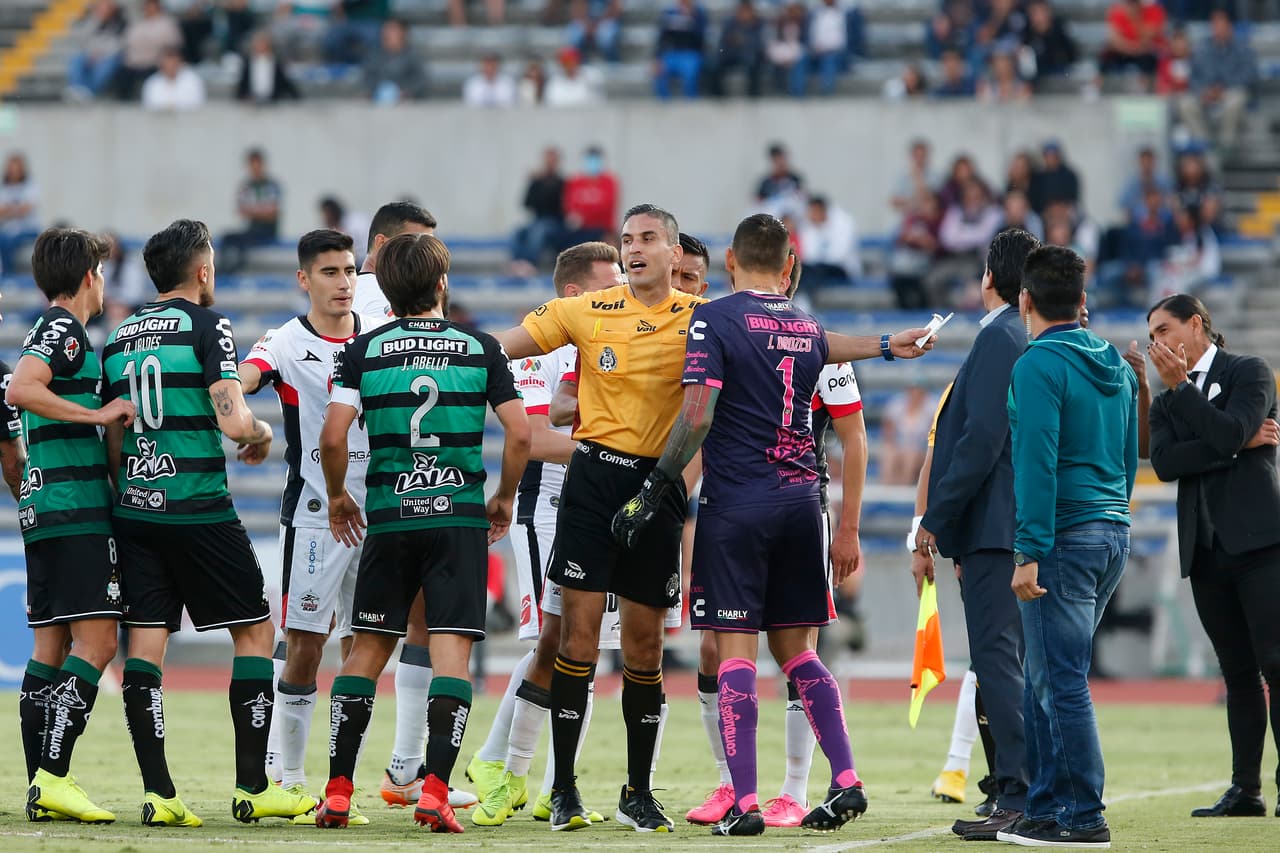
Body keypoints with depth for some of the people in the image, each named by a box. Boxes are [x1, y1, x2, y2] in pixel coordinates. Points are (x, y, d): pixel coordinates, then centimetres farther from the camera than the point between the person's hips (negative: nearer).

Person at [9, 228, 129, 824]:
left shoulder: (45, 333, 21)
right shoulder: (65, 330, -7)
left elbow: (7, 439, 28)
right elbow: (20, 392, -24)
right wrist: (98, 414, -21)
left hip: (41, 511, 10)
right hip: (77, 511, -10)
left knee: (51, 646, 8)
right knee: (96, 639, -13)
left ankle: (40, 786, 6)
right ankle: (54, 777, -20)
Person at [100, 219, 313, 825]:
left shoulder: (119, 336, 12)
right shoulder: (206, 326, -7)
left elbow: (112, 440, 14)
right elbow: (232, 421, -16)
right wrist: (261, 432, 5)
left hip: (134, 508, 6)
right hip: (199, 511, -6)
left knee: (144, 642, 2)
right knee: (255, 631, 5)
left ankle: (158, 792, -4)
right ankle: (252, 787, 2)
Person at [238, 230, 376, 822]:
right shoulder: (287, 344, -6)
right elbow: (242, 379, -25)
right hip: (314, 515, -4)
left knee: (362, 648, 5)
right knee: (304, 646, -5)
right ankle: (285, 778, 2)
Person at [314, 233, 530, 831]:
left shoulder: (365, 349, 1)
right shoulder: (481, 349, 2)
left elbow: (333, 434, -6)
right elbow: (519, 433, -2)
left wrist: (337, 496, 12)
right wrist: (505, 498, 13)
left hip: (389, 517, 1)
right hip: (461, 516, -1)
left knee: (367, 650, 10)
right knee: (452, 651, -3)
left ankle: (337, 793, 7)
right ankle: (435, 788, -15)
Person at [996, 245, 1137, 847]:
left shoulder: (1039, 367, -11)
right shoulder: (1117, 367, 14)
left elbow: (1037, 464, -18)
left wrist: (1029, 553, -19)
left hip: (1064, 538, -8)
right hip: (1113, 537, 8)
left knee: (1062, 680, -6)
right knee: (1045, 679, 15)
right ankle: (1045, 803, 17)